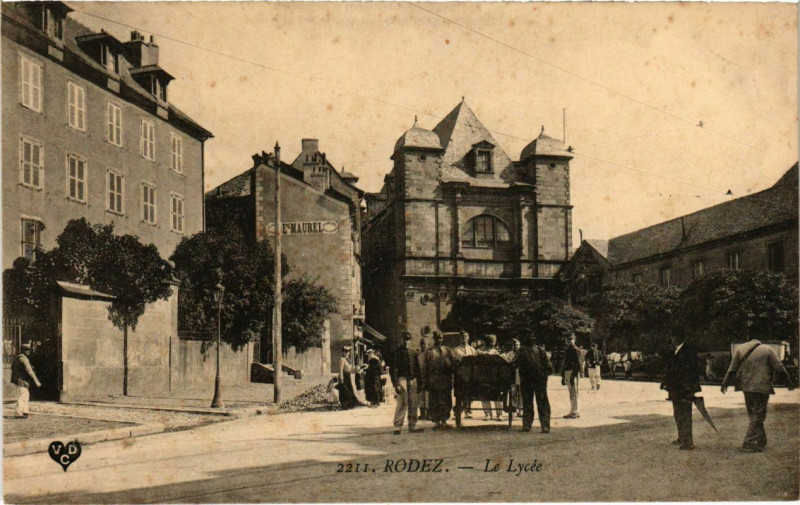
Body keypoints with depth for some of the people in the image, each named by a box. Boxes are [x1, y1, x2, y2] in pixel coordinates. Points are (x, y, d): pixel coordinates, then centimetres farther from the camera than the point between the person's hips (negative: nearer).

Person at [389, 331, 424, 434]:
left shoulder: (413, 353, 15)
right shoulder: (397, 353, 0)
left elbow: (417, 368, 19)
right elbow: (392, 370, -4)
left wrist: (418, 381, 11)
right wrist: (396, 384, -11)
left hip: (412, 379, 5)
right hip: (402, 379, -5)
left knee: (413, 404, 6)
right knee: (402, 403, -10)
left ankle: (412, 426, 13)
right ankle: (397, 427, -5)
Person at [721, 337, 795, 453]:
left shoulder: (739, 349, 8)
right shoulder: (767, 350, 0)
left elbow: (732, 369, 7)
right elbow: (779, 367, 0)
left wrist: (725, 384, 13)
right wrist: (790, 381, 9)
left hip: (746, 387, 4)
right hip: (762, 387, -4)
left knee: (753, 414, 15)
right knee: (758, 415, 0)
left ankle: (761, 441, 21)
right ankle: (750, 444, -6)